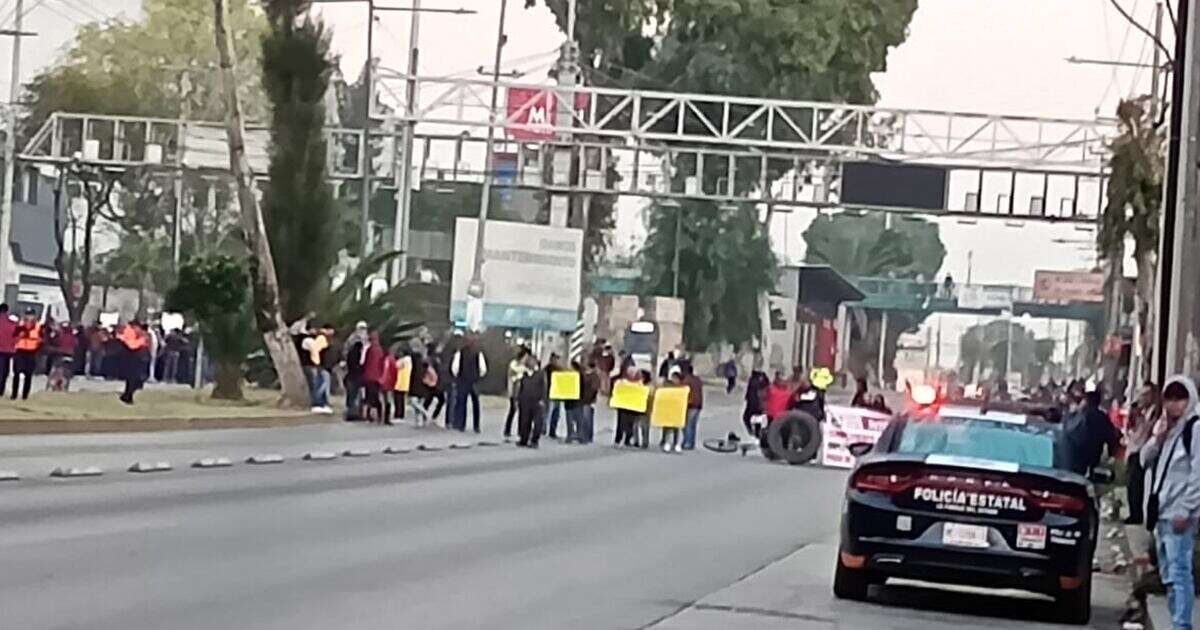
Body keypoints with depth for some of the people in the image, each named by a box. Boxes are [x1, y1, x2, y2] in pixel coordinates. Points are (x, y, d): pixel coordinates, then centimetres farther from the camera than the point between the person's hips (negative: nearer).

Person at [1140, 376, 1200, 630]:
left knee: (1179, 572, -14)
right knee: (1168, 574, 13)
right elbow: (1145, 461, 16)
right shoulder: (1164, 426, 17)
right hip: (1161, 511, 9)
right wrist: (1157, 438, -2)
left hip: (1179, 514, -9)